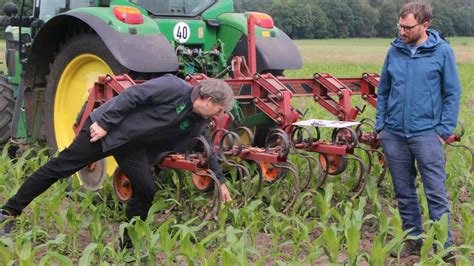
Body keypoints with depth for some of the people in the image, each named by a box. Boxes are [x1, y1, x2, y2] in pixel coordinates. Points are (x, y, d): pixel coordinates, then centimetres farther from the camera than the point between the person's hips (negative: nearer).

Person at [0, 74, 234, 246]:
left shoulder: (198, 123, 1)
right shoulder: (174, 87, -22)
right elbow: (132, 95, -22)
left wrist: (221, 181, 16)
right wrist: (104, 122, -23)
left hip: (133, 148, 7)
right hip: (106, 128, -6)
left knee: (146, 192, -5)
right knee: (60, 167, -2)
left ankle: (127, 247, 10)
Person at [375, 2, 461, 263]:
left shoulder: (441, 51, -3)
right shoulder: (395, 50, 6)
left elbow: (452, 93, 0)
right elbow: (383, 91, 14)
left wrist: (445, 130, -6)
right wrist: (380, 124, 8)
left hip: (426, 133, -4)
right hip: (394, 134, 4)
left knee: (436, 193, -2)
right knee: (404, 192, 13)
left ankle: (444, 247, 6)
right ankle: (413, 239, 27)